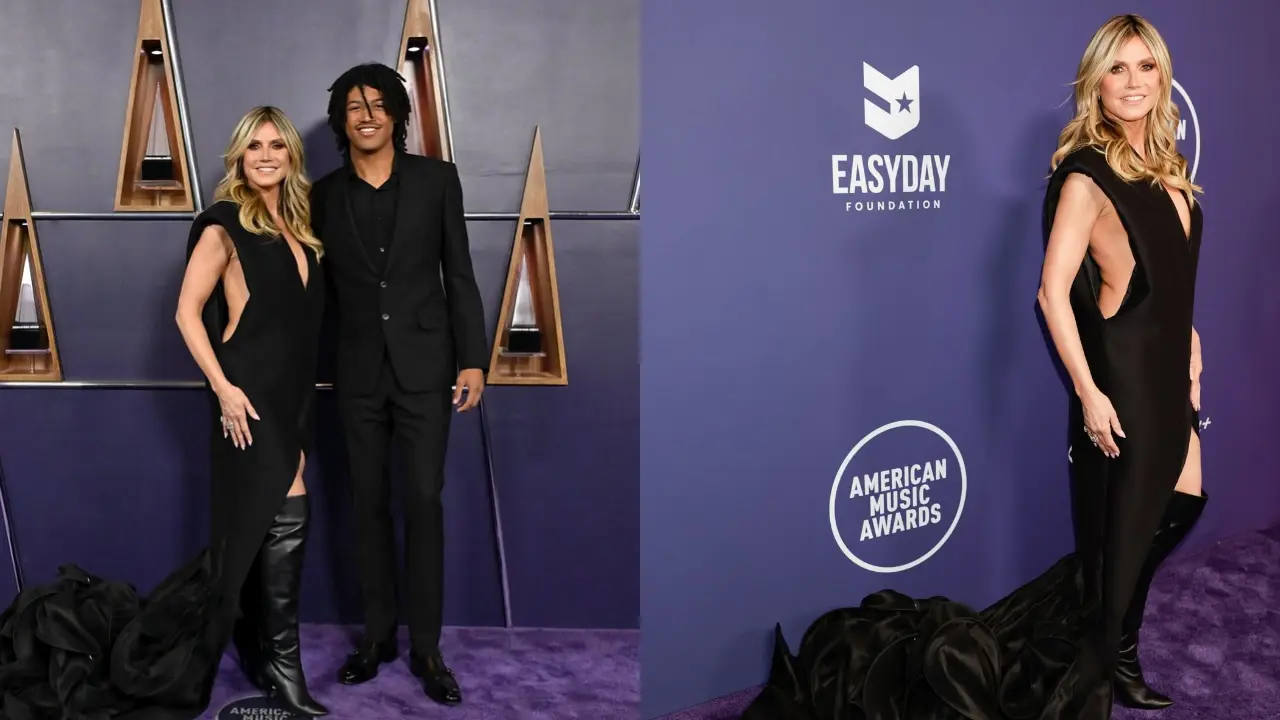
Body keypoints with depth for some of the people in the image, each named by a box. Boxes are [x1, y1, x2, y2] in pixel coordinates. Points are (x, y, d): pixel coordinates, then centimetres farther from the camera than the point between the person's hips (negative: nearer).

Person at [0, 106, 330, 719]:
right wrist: (222, 387, -15)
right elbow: (188, 312, -9)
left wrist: (301, 403, 12)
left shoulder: (299, 228, 14)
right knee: (286, 513, -10)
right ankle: (282, 662, 2)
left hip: (294, 393, 7)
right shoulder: (226, 224, -6)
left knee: (253, 519, 11)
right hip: (248, 391, -7)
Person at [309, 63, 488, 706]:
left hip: (424, 364, -2)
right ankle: (377, 635, 20)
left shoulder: (436, 178, 0)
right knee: (369, 503, 8)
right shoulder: (325, 194, 5)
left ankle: (427, 647, 7)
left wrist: (473, 359, -5)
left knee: (424, 501, -2)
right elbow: (322, 287, 9)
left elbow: (459, 273, 0)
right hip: (358, 370, 2)